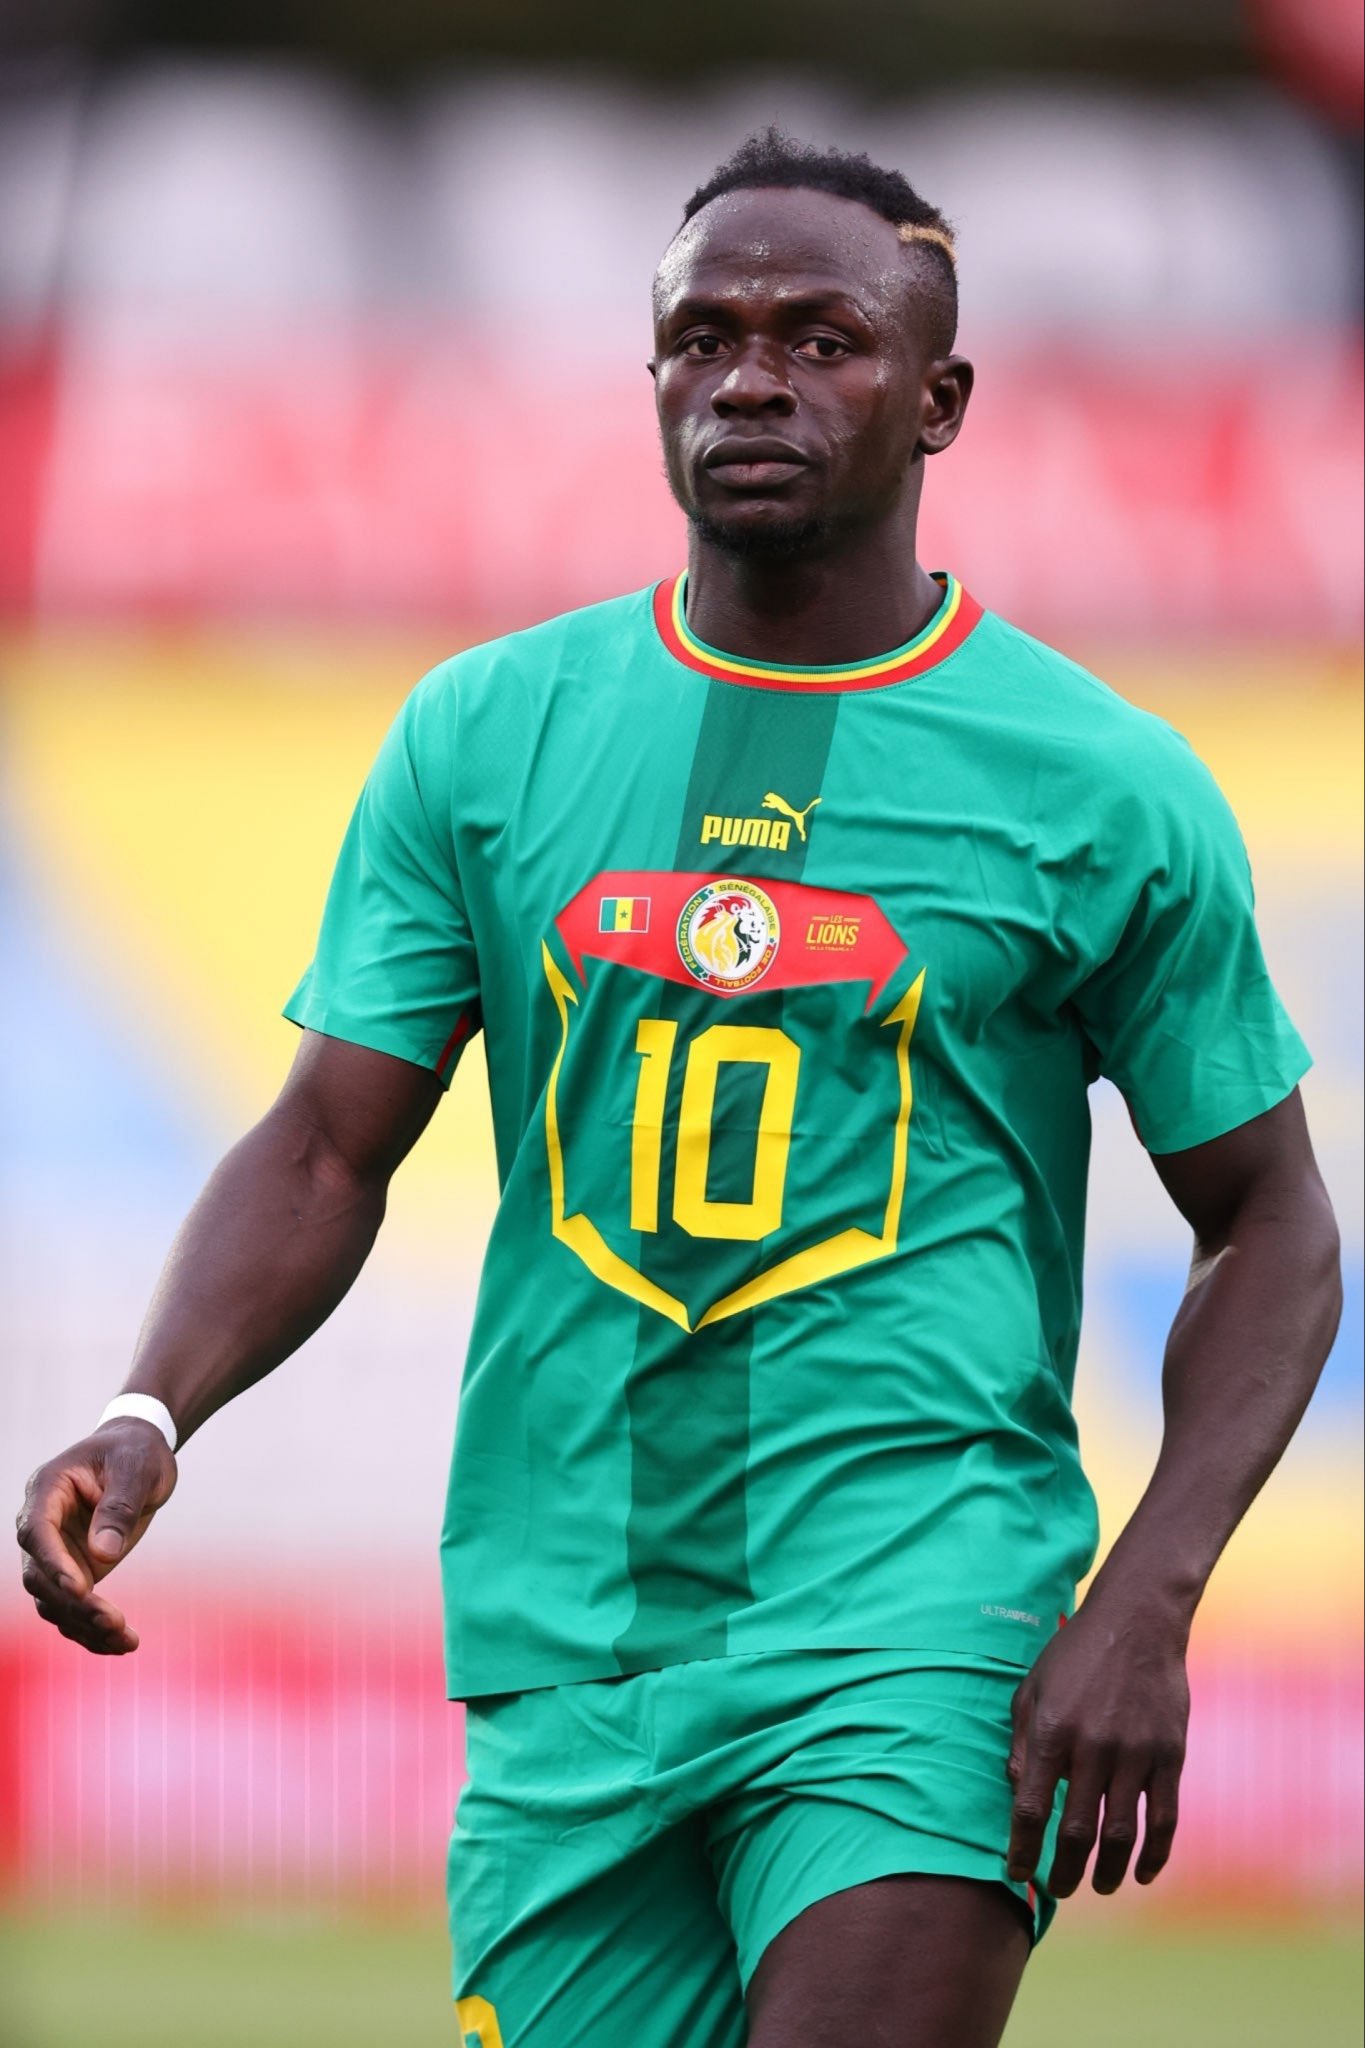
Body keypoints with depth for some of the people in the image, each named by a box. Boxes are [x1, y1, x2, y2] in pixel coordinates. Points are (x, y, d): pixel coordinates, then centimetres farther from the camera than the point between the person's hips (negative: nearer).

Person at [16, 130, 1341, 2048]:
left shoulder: (1108, 790, 1)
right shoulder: (485, 736, 8)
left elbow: (1266, 1225, 8)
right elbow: (325, 1153, 7)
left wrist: (1144, 1605, -7)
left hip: (920, 1618, -3)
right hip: (567, 1644, 3)